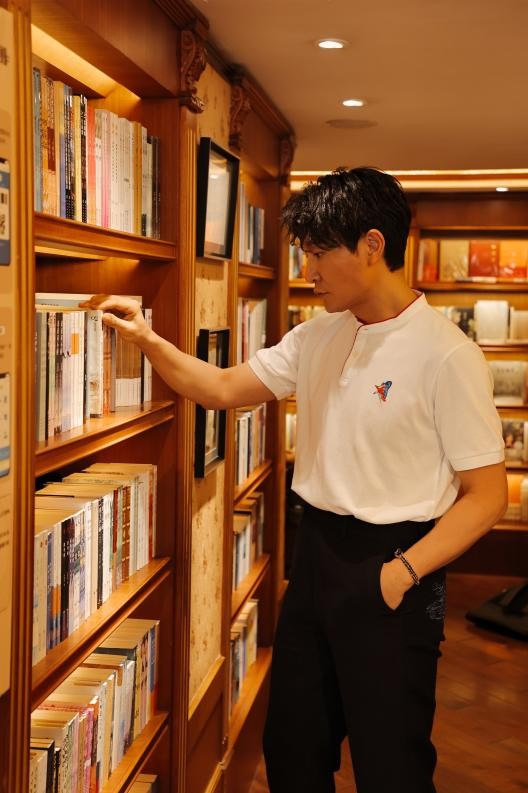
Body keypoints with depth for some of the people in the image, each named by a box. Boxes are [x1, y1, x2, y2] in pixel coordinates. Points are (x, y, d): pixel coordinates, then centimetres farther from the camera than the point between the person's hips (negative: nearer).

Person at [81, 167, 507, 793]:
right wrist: (148, 340, -3)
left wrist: (403, 572, -20)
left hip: (389, 566, -6)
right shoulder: (317, 337, 5)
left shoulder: (446, 355, -17)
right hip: (315, 551, 7)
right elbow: (224, 388, 10)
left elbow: (487, 494, -14)